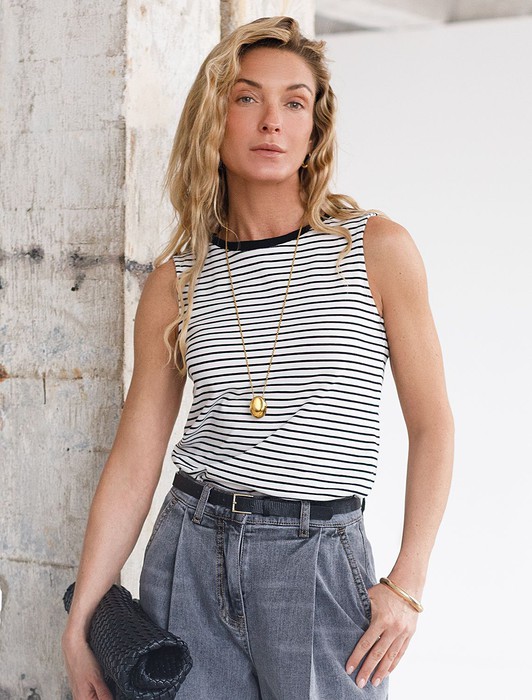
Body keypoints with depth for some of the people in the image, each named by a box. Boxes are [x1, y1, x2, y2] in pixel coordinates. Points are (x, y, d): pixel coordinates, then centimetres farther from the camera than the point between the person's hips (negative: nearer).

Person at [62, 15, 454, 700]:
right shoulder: (177, 280, 3)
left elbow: (431, 425, 0)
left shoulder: (377, 249, -3)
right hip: (191, 549, 2)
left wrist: (407, 585, -7)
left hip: (321, 563, -2)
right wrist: (80, 623, 2)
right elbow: (133, 461, 3)